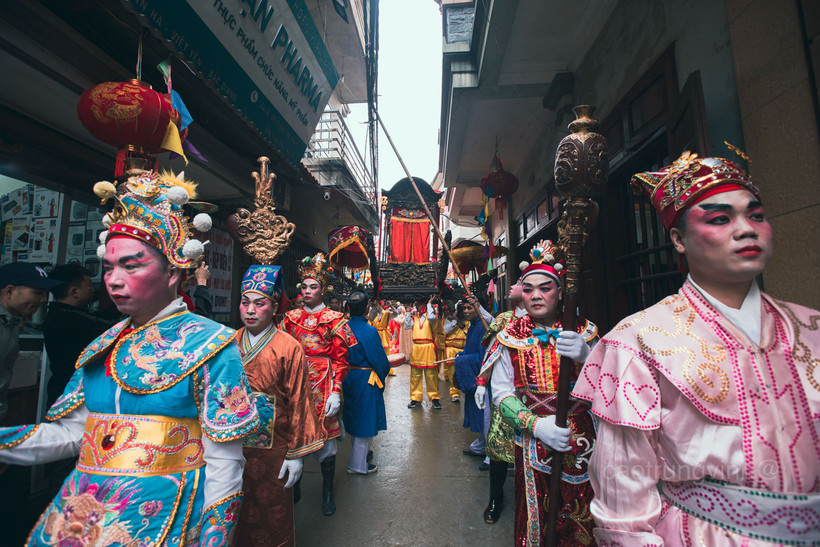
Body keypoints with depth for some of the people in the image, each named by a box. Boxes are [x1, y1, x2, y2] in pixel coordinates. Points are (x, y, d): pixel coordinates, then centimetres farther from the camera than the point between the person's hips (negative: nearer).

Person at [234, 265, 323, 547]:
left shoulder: (289, 348, -13)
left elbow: (298, 402, -11)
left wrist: (296, 453, -9)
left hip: (272, 447, -3)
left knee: (272, 514, 13)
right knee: (236, 511, 19)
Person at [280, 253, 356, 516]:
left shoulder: (334, 320, -2)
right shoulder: (291, 317, 9)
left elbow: (340, 359, -5)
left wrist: (336, 392, -12)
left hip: (322, 385, -3)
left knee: (325, 437, 5)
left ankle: (328, 492, 24)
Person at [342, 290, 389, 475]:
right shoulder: (370, 331, -24)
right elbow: (380, 359, -16)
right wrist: (383, 373, 3)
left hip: (348, 378, 7)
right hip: (365, 380, -7)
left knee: (354, 417, 23)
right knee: (365, 420, 8)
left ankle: (358, 452, 44)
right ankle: (358, 464, 19)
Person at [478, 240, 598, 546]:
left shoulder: (583, 331, -1)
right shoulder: (511, 336, -4)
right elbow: (501, 392, -6)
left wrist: (586, 356, -24)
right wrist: (535, 424, -20)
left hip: (582, 439, 1)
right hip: (533, 441, -1)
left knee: (583, 520, 14)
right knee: (535, 519, 11)